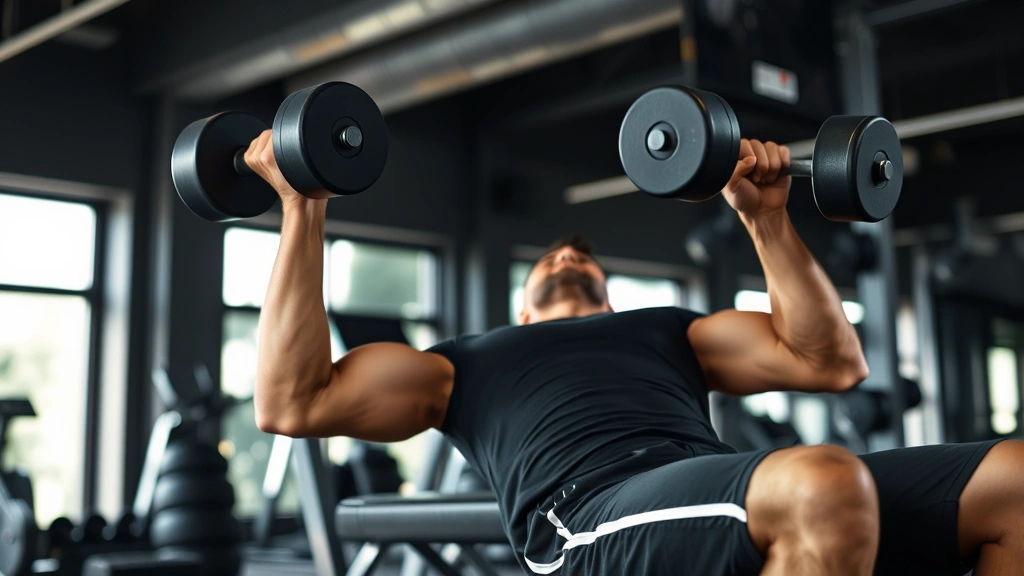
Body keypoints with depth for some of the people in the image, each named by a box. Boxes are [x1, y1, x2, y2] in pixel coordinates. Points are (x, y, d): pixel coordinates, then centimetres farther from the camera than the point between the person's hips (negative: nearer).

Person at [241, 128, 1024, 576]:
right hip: (594, 512, -4)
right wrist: (304, 210, 19)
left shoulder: (669, 331, 37)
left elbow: (833, 362, 29)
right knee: (823, 488, -38)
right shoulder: (468, 363, 32)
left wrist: (766, 219, 26)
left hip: (735, 501, 5)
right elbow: (293, 403, 20)